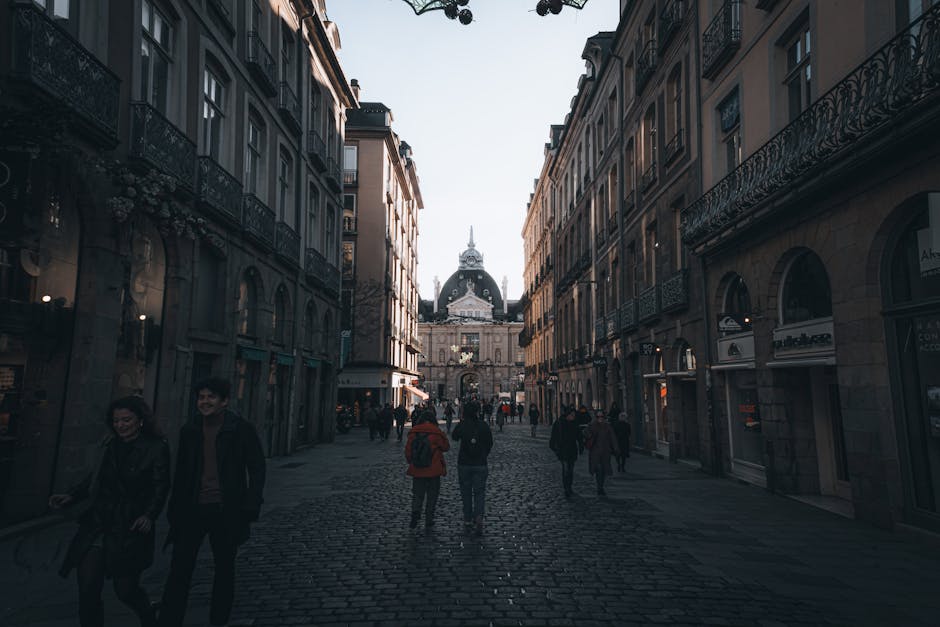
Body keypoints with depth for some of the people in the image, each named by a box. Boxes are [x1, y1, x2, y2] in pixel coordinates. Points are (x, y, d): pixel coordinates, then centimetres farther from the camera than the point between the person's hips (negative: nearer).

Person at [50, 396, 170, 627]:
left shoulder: (156, 448, -7)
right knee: (87, 588, -1)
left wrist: (149, 515, -23)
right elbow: (95, 478, 20)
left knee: (125, 589, 4)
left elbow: (161, 487, -10)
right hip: (97, 525, 5)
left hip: (129, 530, -4)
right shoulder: (109, 444, 8)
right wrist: (71, 496, 8)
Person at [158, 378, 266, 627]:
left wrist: (250, 508, -11)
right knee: (180, 567, 0)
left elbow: (257, 470, -4)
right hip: (193, 509, 3)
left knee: (224, 567, 11)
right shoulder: (189, 430, 6)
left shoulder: (241, 429, -6)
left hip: (226, 511, -3)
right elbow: (181, 473, 13)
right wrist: (174, 509, 10)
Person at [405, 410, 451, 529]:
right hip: (434, 470, -2)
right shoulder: (436, 433, -10)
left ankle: (415, 513, -6)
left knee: (417, 494, 15)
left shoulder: (413, 433, -3)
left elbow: (407, 451, 3)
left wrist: (412, 463, 18)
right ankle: (429, 520, 14)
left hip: (417, 470, 2)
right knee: (432, 496, 11)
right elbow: (446, 447, 1)